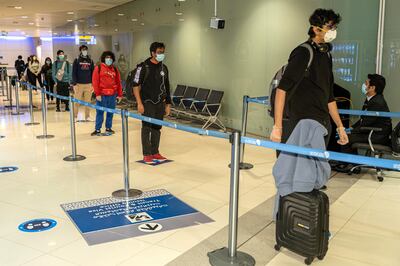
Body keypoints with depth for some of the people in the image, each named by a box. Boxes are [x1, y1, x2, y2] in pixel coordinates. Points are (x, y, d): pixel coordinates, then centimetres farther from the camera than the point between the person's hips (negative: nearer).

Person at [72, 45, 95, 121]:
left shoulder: (90, 60, 12)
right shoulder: (77, 60, 4)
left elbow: (92, 73, 12)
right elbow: (74, 73, 0)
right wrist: (74, 84, -8)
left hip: (88, 84, 2)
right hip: (79, 84, -2)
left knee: (88, 102, 3)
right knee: (77, 102, -1)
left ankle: (87, 116, 9)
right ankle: (75, 116, 6)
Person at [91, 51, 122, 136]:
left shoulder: (114, 69, 13)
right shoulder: (98, 68, 2)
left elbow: (118, 82, 13)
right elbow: (95, 81, -3)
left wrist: (119, 94, 8)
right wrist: (97, 94, -10)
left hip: (112, 95, 3)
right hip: (102, 95, -3)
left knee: (110, 112, 8)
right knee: (100, 112, 0)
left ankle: (108, 128, 19)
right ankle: (97, 129, 6)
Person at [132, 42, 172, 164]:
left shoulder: (163, 68, 10)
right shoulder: (143, 67, -8)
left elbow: (166, 87, 15)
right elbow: (136, 86, -10)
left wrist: (168, 104, 12)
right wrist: (139, 103, -15)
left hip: (160, 103, 6)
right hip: (147, 103, -5)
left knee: (157, 128, 11)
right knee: (147, 128, -1)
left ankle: (155, 152, 22)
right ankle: (147, 154, 8)